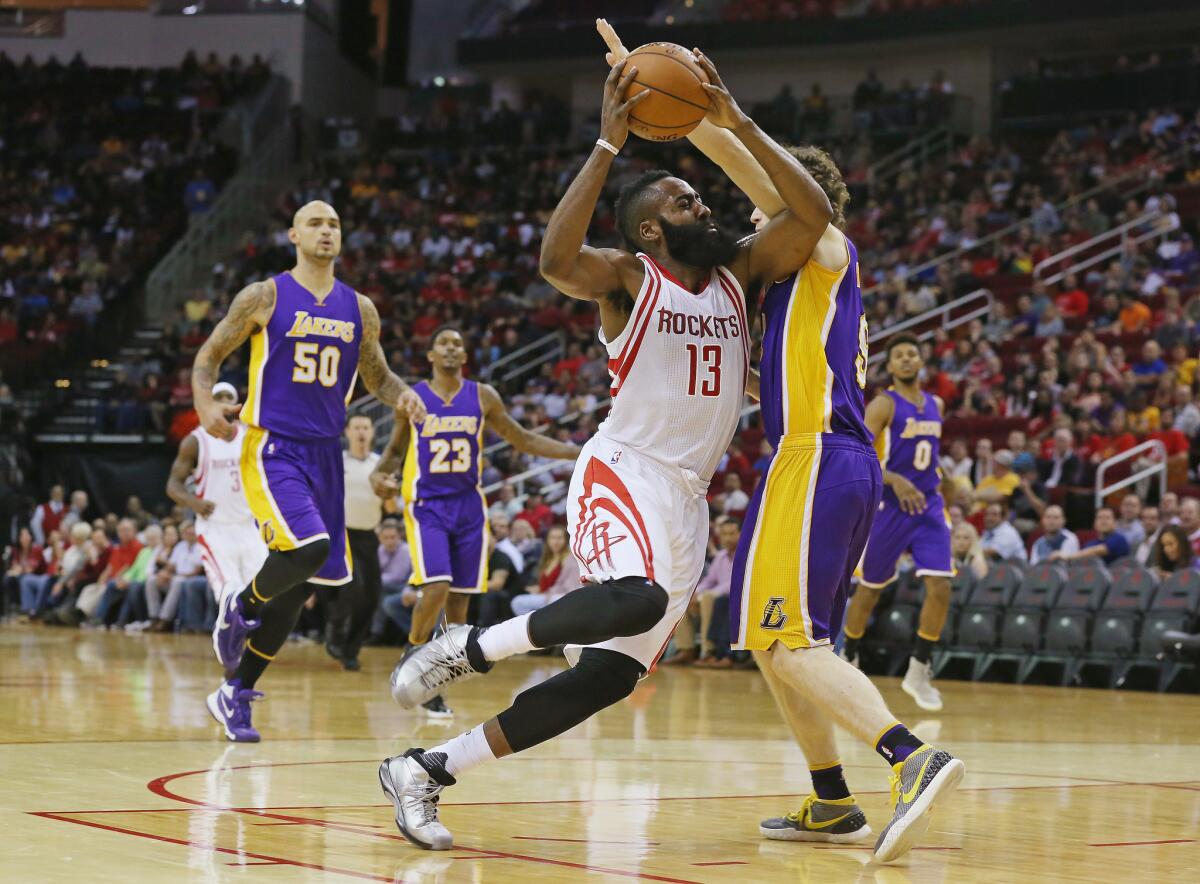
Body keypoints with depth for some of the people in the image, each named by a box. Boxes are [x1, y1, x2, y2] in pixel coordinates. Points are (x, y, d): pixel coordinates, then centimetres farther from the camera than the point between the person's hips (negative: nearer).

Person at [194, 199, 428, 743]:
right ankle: (241, 606, 3)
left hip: (324, 454, 5)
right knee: (308, 548, -29)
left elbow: (376, 376, 20)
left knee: (300, 586, 5)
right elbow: (209, 356, 4)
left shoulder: (359, 309, 10)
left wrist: (402, 395, -3)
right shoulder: (263, 298, -2)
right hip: (271, 449, -5)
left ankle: (235, 695, 19)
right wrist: (205, 402, -16)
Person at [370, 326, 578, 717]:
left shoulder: (483, 396, 4)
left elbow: (522, 439, 12)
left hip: (468, 508, 3)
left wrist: (577, 452, 3)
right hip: (426, 505, -3)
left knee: (459, 601, 2)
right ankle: (411, 655, 4)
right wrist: (380, 474, -9)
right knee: (436, 589, -21)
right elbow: (395, 450, 13)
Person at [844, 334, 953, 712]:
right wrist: (894, 479, -32)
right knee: (870, 589, 8)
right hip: (889, 507, -4)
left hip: (929, 507, 5)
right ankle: (847, 659, 29)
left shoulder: (935, 405, 10)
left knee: (940, 588, -10)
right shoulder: (883, 405, -10)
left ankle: (918, 671, 0)